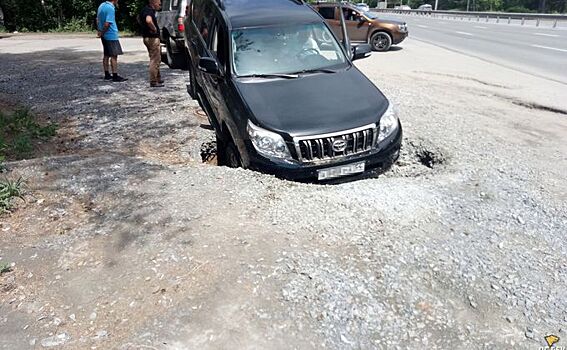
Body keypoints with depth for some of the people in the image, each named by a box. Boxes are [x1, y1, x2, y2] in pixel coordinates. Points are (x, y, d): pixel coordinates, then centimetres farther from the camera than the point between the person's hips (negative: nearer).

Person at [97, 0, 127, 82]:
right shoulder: (111, 8, -18)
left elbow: (98, 20, 17)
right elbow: (107, 24, -22)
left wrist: (99, 31, 17)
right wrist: (102, 33, -10)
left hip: (105, 36, 9)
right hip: (111, 36, -9)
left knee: (106, 55, 13)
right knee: (114, 56, -5)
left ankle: (107, 75, 19)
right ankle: (115, 76, -3)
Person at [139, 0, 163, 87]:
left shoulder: (145, 10, 14)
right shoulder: (149, 11, -17)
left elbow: (140, 19, 34)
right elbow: (148, 20, -39)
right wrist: (154, 28, -23)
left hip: (147, 37, 10)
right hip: (153, 38, -10)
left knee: (156, 59, 19)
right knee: (154, 60, -5)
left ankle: (158, 79, 28)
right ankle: (153, 82, -1)